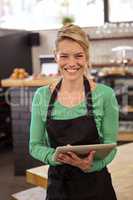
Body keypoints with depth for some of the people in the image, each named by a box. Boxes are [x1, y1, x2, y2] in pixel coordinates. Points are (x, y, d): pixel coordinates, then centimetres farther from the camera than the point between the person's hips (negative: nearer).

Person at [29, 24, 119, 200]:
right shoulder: (42, 96, -4)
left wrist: (90, 165, -24)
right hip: (57, 185, 2)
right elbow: (35, 146, 1)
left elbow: (110, 145, -5)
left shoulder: (105, 95, -10)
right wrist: (55, 156, -19)